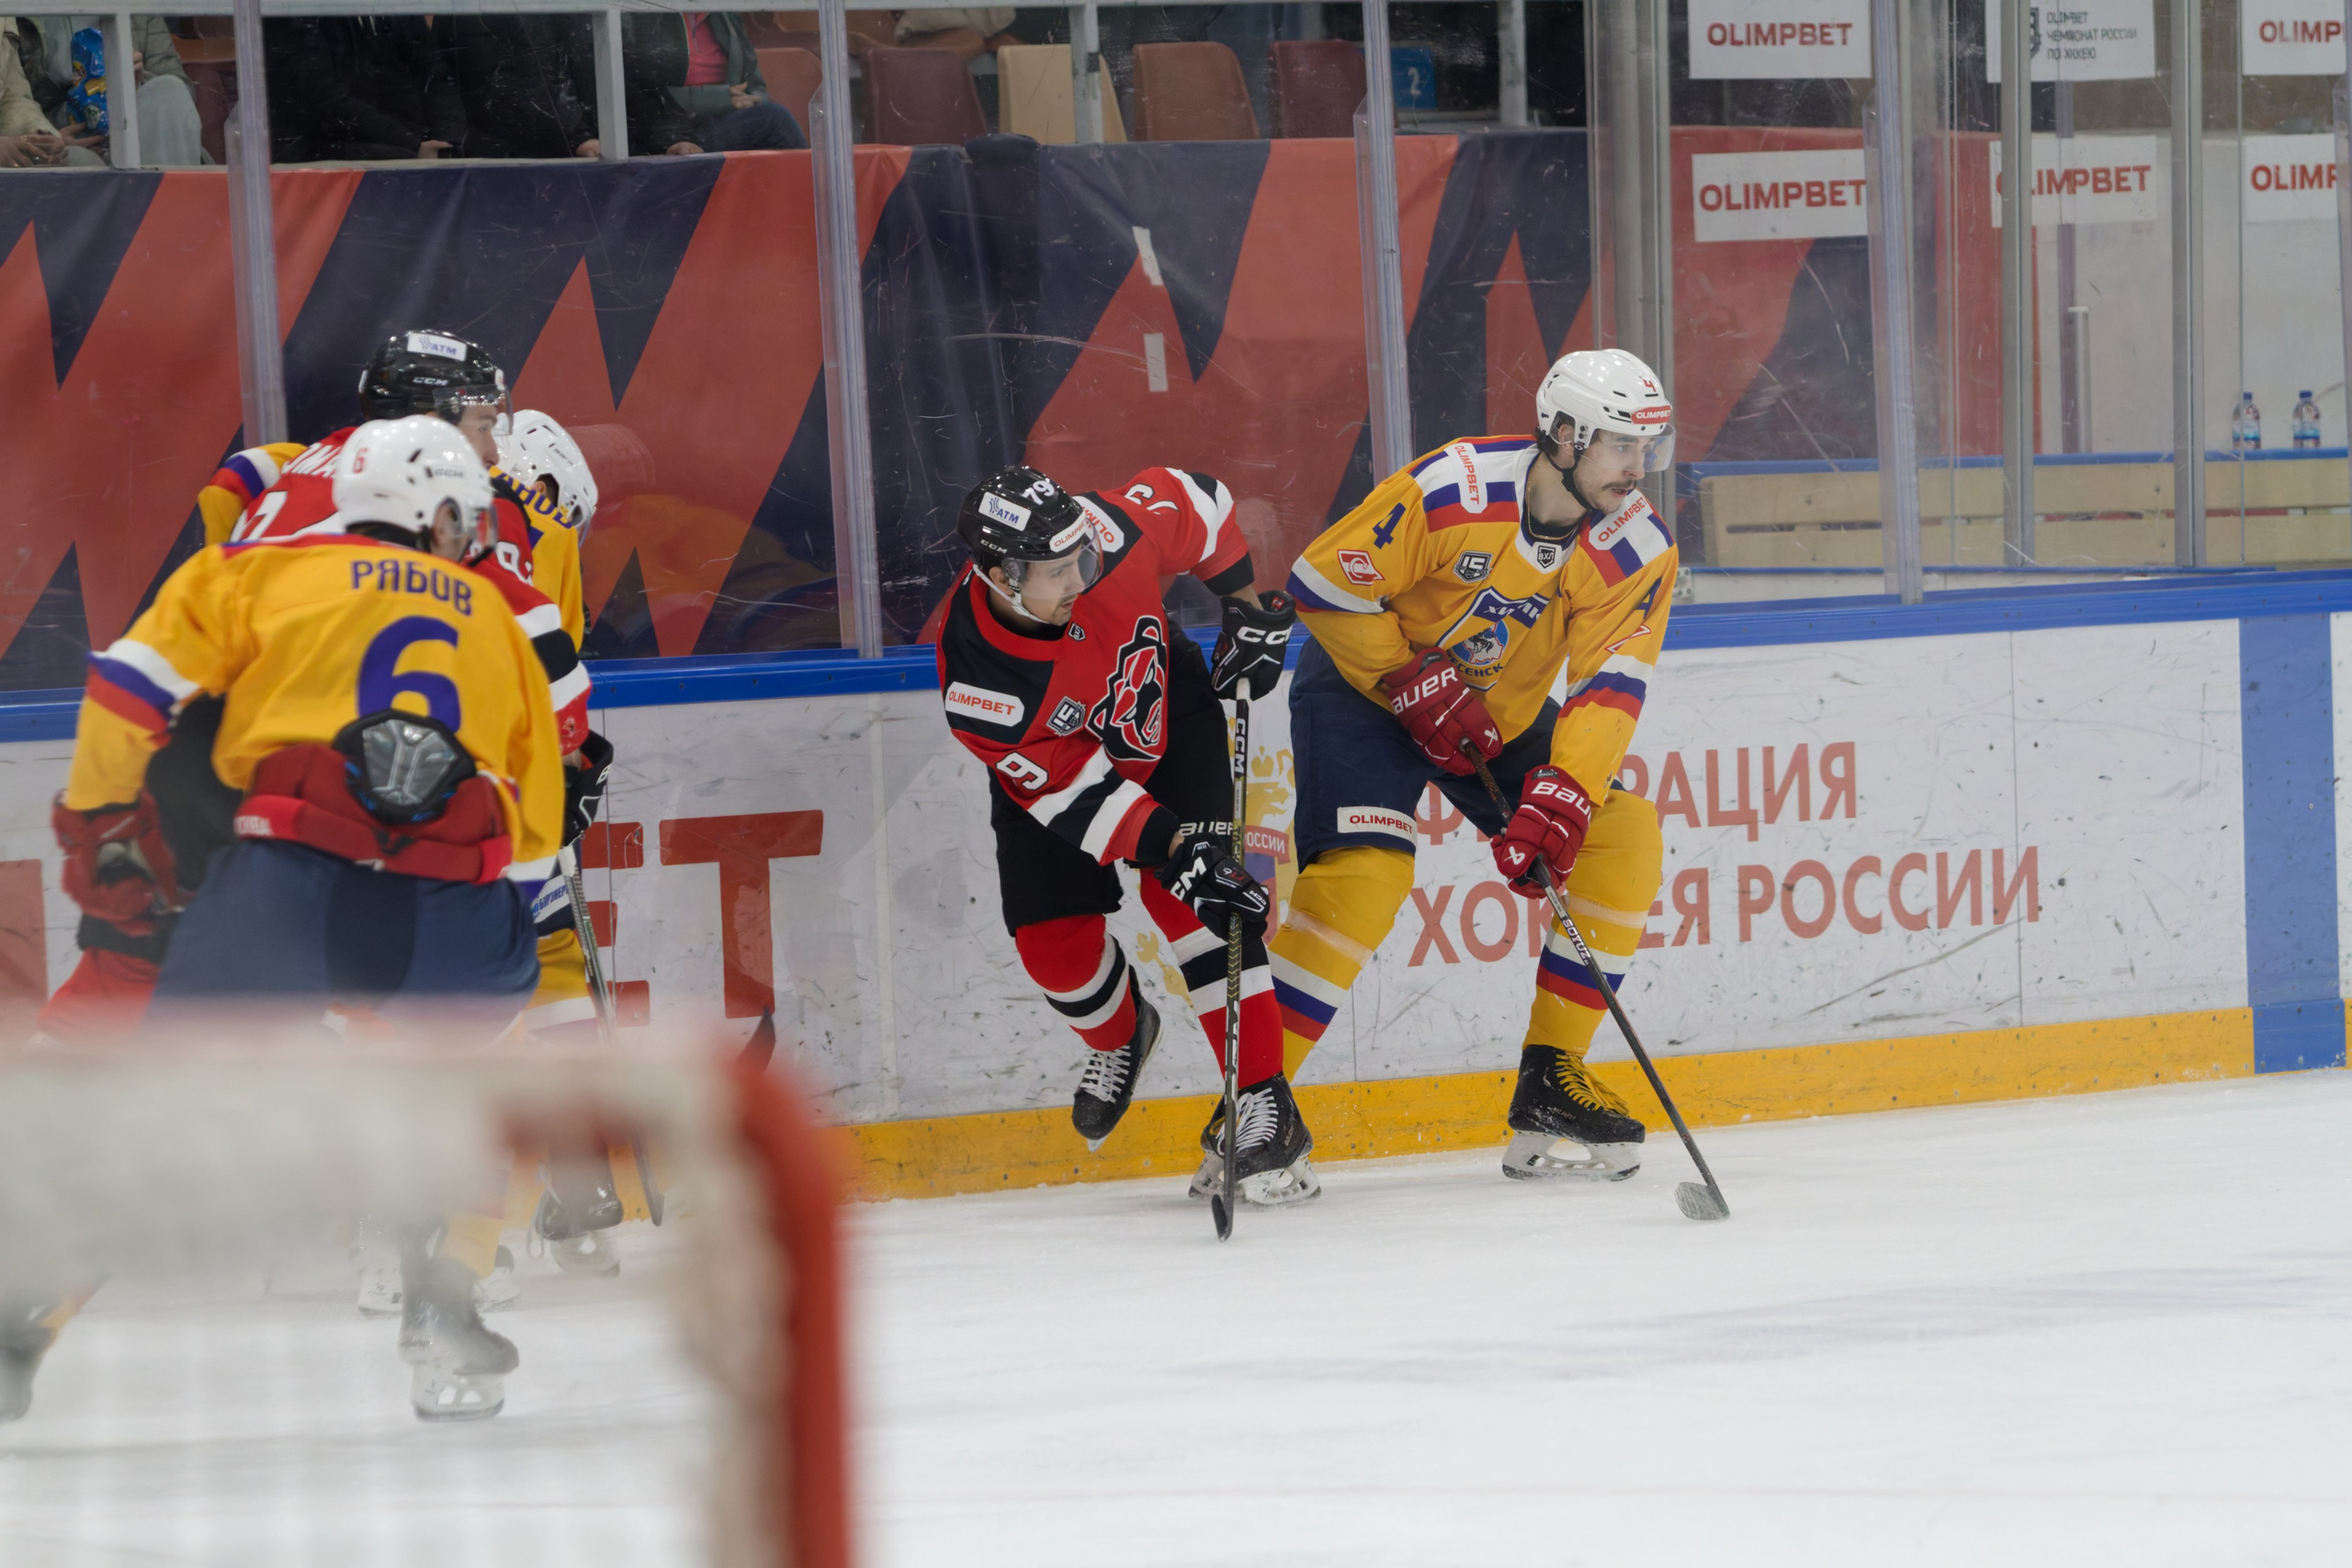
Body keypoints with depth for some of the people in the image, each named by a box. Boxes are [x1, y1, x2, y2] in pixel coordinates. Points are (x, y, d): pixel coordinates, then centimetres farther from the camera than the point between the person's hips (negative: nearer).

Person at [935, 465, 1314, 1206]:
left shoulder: (1106, 533, -34)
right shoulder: (975, 679, -36)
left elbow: (1193, 501, -10)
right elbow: (1069, 790, -32)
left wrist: (1249, 601, -6)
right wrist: (1172, 847, -39)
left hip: (1167, 715, 0)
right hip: (1051, 764, 0)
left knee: (1189, 902, -18)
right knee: (1053, 942, -5)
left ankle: (1267, 1108, -17)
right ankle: (1121, 1033, 33)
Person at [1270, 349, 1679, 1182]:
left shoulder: (1639, 548, -14)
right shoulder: (1455, 490, -28)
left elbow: (1608, 689, -19)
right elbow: (1323, 582, -22)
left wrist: (1562, 802, -33)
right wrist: (1420, 691, -22)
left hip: (1502, 708, 6)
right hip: (1364, 682, -6)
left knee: (1621, 839, -6)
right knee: (1365, 870, -25)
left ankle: (1549, 1084, 2)